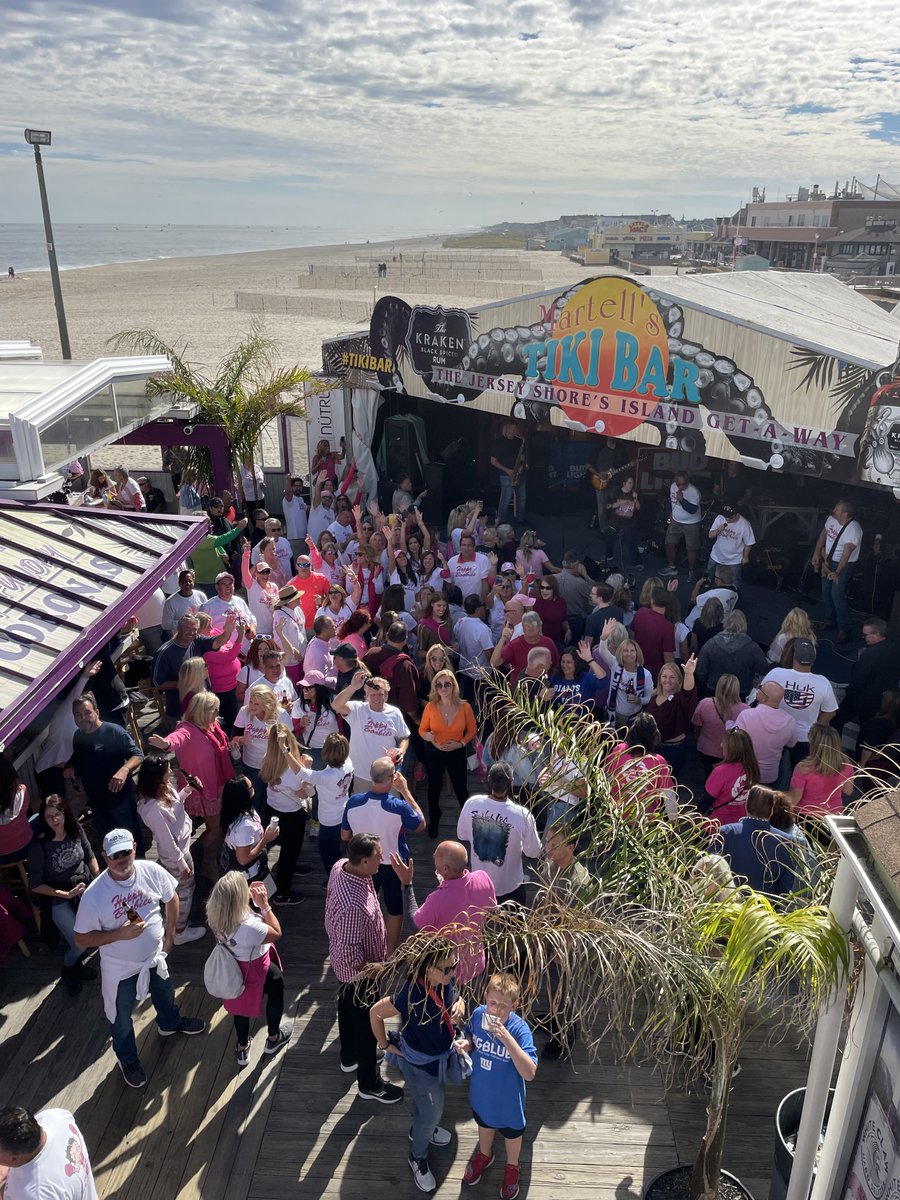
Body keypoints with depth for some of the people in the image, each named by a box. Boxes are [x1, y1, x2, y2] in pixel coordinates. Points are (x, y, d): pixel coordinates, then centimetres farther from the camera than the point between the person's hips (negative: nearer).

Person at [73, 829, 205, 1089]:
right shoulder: (94, 895, -31)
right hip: (120, 968, -3)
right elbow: (81, 940, -21)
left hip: (155, 956, 3)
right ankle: (128, 1060, 49)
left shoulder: (152, 871, -22)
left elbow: (171, 898, -2)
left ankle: (169, 1023, 64)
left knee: (165, 995, 31)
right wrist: (120, 934, -31)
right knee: (120, 1017, 21)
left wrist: (169, 934, 2)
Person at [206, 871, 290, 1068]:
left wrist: (250, 897, -12)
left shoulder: (215, 915, -23)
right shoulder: (248, 927, -44)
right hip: (257, 970, -5)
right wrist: (264, 904, -28)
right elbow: (276, 933, -25)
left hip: (235, 966, 5)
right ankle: (273, 1039, 48)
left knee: (241, 1003, 29)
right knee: (277, 991, 27)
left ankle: (242, 1049, 51)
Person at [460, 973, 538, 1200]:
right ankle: (485, 1155, 64)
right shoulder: (478, 1015, -23)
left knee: (511, 1133, 26)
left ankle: (512, 1167, 57)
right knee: (484, 1124, 33)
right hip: (482, 1092, 3)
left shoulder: (520, 1029, -36)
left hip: (508, 1098, -3)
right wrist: (466, 1043, -23)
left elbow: (529, 1074, -42)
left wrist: (507, 1039, -51)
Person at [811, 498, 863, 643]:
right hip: (828, 561, 7)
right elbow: (823, 535, 12)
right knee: (826, 592, 14)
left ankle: (844, 630, -6)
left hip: (844, 565, -7)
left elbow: (846, 553, -32)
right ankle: (830, 620, 33)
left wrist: (837, 572, -38)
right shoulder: (831, 519, -5)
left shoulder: (853, 529, -27)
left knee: (837, 596, -14)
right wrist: (816, 554, 7)